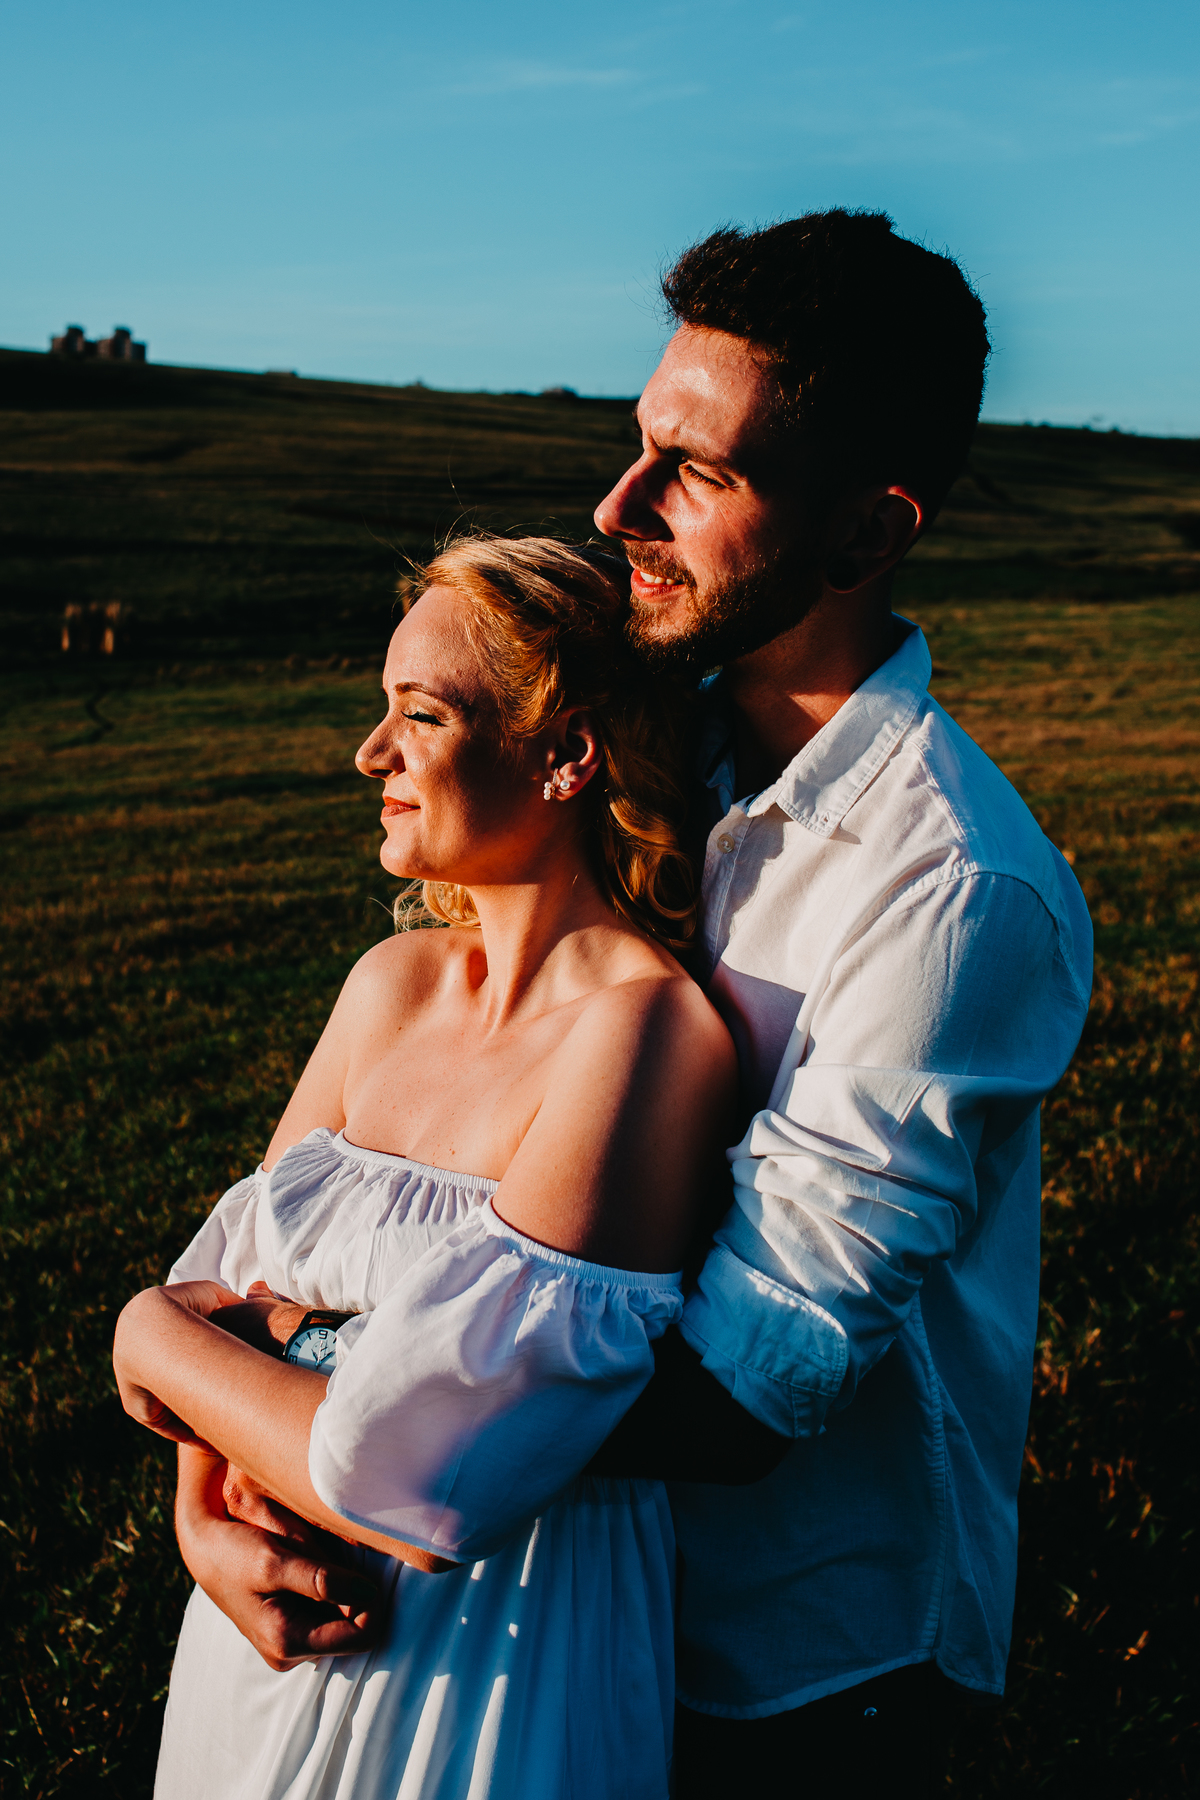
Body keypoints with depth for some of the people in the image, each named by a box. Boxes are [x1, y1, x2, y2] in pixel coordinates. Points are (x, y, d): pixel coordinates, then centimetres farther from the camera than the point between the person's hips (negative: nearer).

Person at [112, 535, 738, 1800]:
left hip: (494, 1665, -6)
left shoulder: (641, 1031, -24)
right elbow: (223, 1287, 3)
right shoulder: (394, 982, -1)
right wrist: (210, 1520, -15)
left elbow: (413, 1478, -28)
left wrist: (154, 1339, -12)